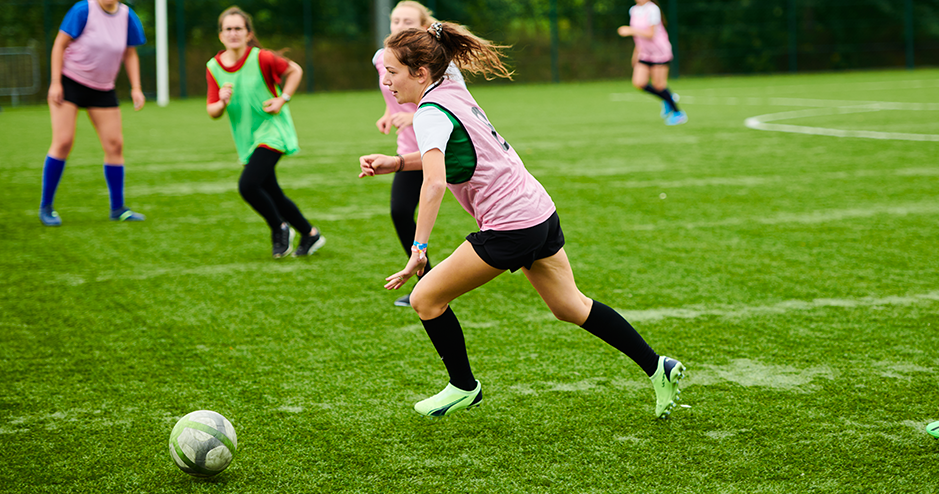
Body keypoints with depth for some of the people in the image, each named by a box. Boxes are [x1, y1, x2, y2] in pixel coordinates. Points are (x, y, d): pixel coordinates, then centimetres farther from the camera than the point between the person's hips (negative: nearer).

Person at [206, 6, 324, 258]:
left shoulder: (261, 59, -13)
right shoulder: (213, 67, -1)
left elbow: (295, 70, 2)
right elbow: (212, 111, 2)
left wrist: (282, 99, -10)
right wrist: (222, 102, -21)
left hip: (272, 130, -6)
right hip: (246, 139, 6)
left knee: (247, 185, -22)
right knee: (273, 196, 11)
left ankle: (280, 228, 1)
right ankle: (310, 235, 30)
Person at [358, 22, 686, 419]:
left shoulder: (431, 113, -18)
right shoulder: (453, 93, 9)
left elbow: (435, 181, -34)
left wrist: (418, 247, -38)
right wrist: (394, 163, 13)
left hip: (509, 229, -10)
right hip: (539, 211, 10)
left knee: (426, 299, 1)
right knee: (570, 307, 21)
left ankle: (464, 386, 19)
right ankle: (658, 368, 24)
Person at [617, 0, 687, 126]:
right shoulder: (633, 10, 6)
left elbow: (651, 34, -23)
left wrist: (631, 31, -29)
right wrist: (637, 50, 19)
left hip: (660, 52, -7)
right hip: (645, 54, 7)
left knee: (658, 85, -5)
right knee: (638, 82, -7)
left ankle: (678, 114, 13)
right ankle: (668, 99, 15)